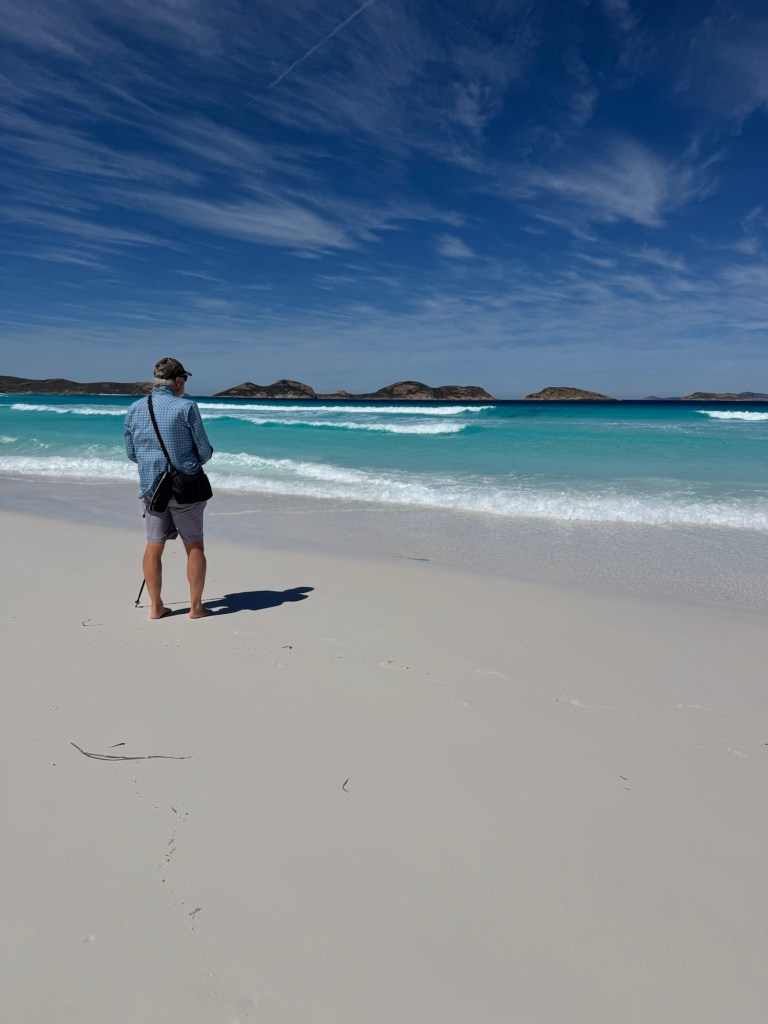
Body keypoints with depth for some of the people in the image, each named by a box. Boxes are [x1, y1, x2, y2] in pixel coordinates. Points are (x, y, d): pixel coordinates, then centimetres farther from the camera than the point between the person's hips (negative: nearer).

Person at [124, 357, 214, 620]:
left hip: (150, 486, 5)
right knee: (194, 546, 6)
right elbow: (205, 451, -9)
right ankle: (195, 607, 11)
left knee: (154, 546, 10)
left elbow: (131, 453, 10)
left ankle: (156, 607, 16)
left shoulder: (135, 409, 4)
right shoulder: (186, 407, -11)